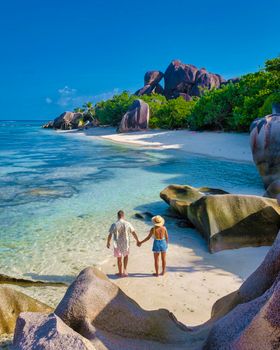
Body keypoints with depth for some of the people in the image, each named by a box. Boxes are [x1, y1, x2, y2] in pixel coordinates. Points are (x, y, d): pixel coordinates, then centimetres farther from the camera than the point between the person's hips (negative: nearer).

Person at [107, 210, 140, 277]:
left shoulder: (114, 225, -12)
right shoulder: (128, 224, -10)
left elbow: (110, 235, -5)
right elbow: (134, 233, -3)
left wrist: (108, 243, 11)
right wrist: (137, 241, 11)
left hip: (117, 245, -1)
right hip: (126, 244, 1)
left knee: (119, 259, 16)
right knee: (126, 256, 26)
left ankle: (120, 273, 30)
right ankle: (125, 270, 15)